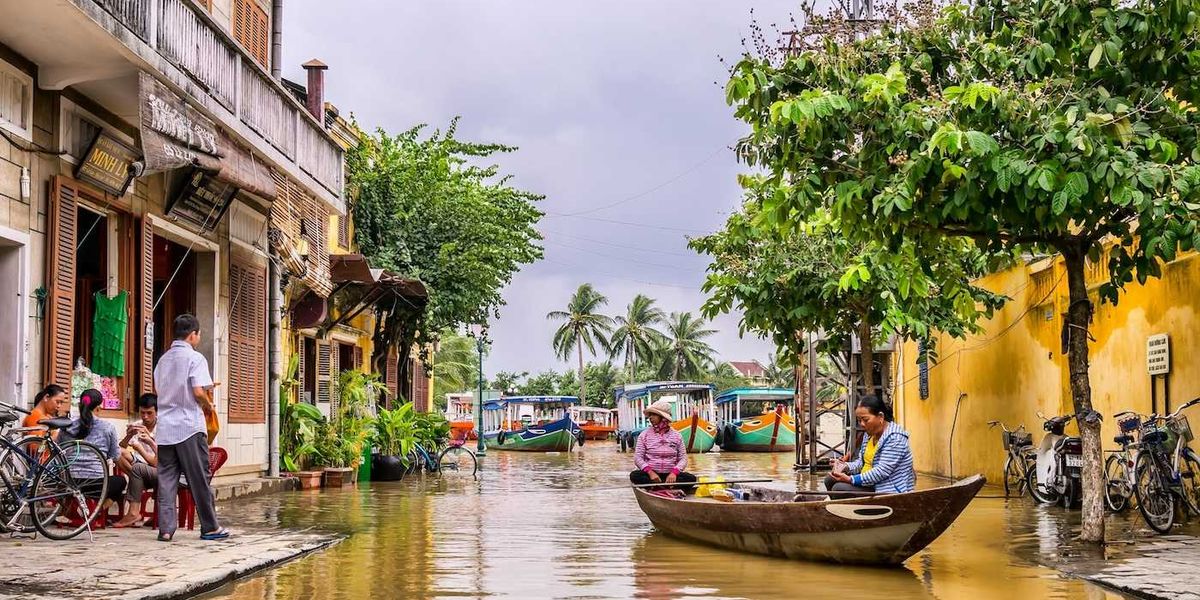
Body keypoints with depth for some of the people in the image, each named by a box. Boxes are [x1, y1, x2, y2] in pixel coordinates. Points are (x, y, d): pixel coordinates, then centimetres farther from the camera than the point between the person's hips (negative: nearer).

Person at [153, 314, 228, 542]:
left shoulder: (163, 360, 14)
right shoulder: (195, 358, -7)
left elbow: (158, 390, 16)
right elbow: (198, 392, -16)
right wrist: (209, 405, 4)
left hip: (165, 427, 6)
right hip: (189, 426, -6)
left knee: (166, 479, 4)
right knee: (199, 479, 2)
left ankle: (165, 528, 0)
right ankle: (210, 527, 8)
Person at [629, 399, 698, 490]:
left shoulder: (676, 436, 9)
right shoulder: (644, 435, 7)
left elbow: (683, 458, 4)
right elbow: (638, 458, -1)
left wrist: (674, 472, -17)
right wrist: (650, 472, -19)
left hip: (670, 475, 1)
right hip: (650, 473, -1)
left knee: (691, 478, -27)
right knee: (634, 475, -32)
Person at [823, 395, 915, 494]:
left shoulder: (895, 438, -19)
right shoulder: (871, 433, 11)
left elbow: (882, 472, -26)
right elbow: (862, 462, 13)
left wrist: (851, 479, -29)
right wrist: (846, 467, -10)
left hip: (889, 491, -10)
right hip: (872, 484, 10)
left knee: (839, 489, -21)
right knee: (830, 480, 6)